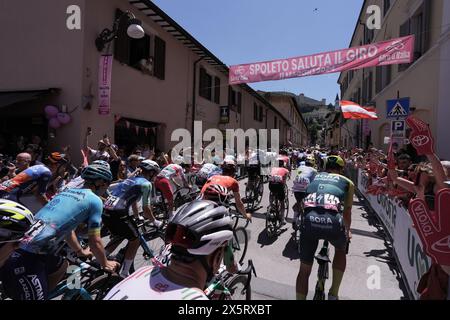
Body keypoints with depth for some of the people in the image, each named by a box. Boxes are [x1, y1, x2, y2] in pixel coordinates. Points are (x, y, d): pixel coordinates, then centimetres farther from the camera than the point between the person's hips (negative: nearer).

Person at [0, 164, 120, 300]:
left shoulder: (67, 192, 20)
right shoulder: (95, 200, -5)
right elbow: (95, 242, -1)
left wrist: (81, 251, 44)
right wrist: (105, 264, 16)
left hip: (18, 245, 10)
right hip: (23, 258, -10)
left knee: (62, 266, 29)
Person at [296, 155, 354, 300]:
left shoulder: (314, 177, 30)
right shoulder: (347, 182, 25)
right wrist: (347, 231, 51)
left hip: (309, 221, 1)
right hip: (332, 222, 0)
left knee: (304, 270, 18)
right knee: (341, 250, 34)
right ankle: (333, 294, 35)